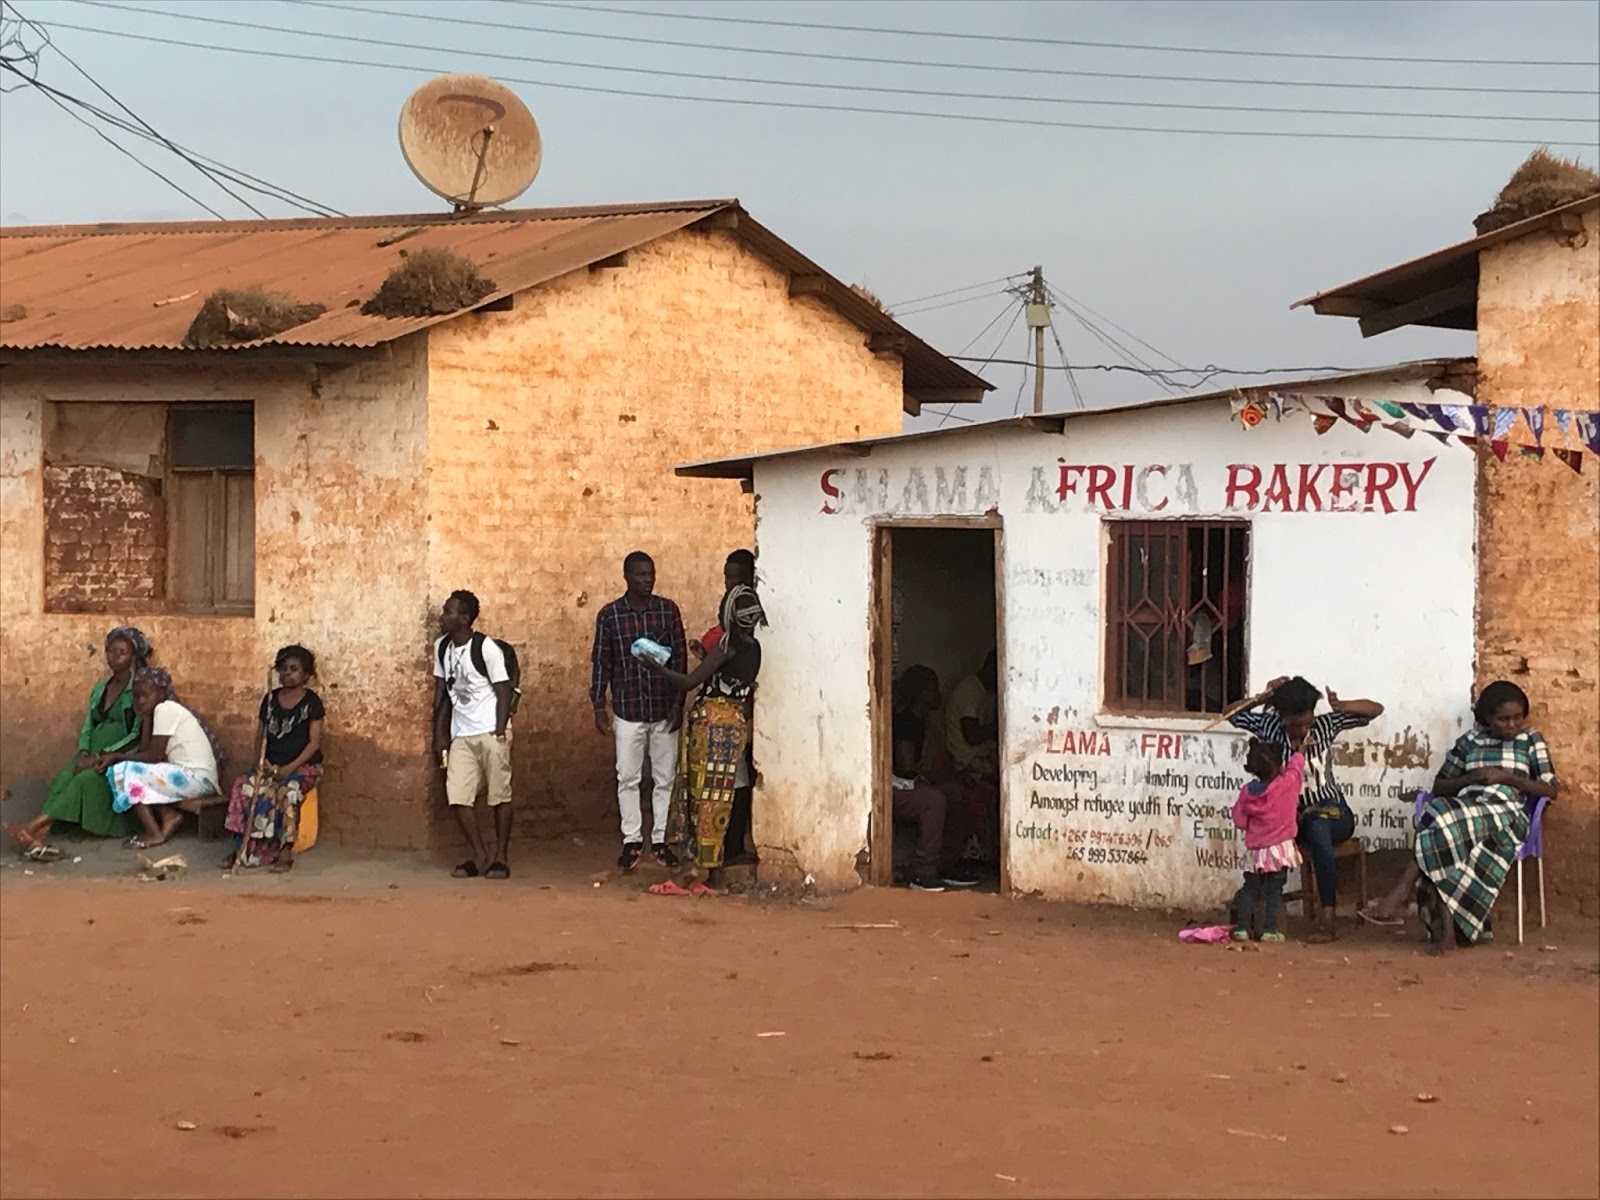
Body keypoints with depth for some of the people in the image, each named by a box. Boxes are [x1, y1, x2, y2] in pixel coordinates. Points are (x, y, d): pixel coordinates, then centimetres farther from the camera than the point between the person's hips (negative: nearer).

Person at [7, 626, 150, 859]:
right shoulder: (100, 688, 18)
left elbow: (138, 735, -12)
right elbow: (87, 727, 14)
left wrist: (102, 756, -19)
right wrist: (83, 752, -8)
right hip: (95, 755, 5)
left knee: (87, 778, -33)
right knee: (64, 778, -26)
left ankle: (34, 826, -42)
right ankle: (39, 836, -45)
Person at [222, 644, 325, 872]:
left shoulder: (311, 702, -4)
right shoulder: (270, 700, 11)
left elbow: (314, 742, -9)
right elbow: (261, 735, 14)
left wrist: (290, 767, -19)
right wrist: (258, 760, -6)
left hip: (303, 766, -5)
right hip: (272, 765, 5)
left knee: (285, 791, -36)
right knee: (243, 787, -24)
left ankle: (286, 851, -30)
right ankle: (241, 848, -22)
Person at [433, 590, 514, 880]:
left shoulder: (486, 648, -12)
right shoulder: (441, 647, 7)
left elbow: (503, 692, -10)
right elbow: (441, 691, 14)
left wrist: (500, 734, -16)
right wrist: (440, 733, 10)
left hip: (491, 732, -6)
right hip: (461, 734, 6)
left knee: (499, 796, 1)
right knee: (458, 797, -2)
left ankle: (501, 858, 11)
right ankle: (480, 858, 9)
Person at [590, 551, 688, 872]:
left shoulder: (668, 610, 0)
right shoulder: (609, 615, -2)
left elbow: (680, 658, 2)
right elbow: (601, 662, 3)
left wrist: (678, 703, -3)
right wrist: (598, 706, 0)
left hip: (664, 711, 1)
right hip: (628, 710, -1)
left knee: (665, 778, 6)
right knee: (628, 778, 3)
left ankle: (661, 839, 16)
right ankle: (632, 841, 13)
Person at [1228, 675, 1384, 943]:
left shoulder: (1325, 726, -3)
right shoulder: (1270, 727, 0)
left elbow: (1376, 710, -1)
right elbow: (1232, 715, 3)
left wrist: (1340, 706, -19)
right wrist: (1264, 697, -9)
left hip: (1333, 812, -2)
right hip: (1290, 815, 2)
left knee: (1316, 826, -39)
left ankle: (1328, 918, -40)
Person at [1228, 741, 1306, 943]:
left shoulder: (1247, 792, -5)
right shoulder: (1288, 784, -12)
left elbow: (1239, 820, 1)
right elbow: (1297, 762, 6)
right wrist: (1301, 750, 27)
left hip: (1256, 850, 3)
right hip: (1280, 848, -3)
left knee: (1250, 888, 13)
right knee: (1274, 891, 2)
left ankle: (1241, 928, 10)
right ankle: (1269, 930, 0)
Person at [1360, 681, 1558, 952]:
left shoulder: (1531, 740, 14)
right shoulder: (1469, 742, 20)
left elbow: (1551, 789, 6)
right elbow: (1439, 787, 20)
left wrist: (1507, 777, -5)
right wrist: (1471, 779, 0)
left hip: (1506, 815, -3)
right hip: (1462, 810, 3)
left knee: (1445, 819, -34)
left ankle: (1399, 895, -33)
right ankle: (1448, 928, -40)